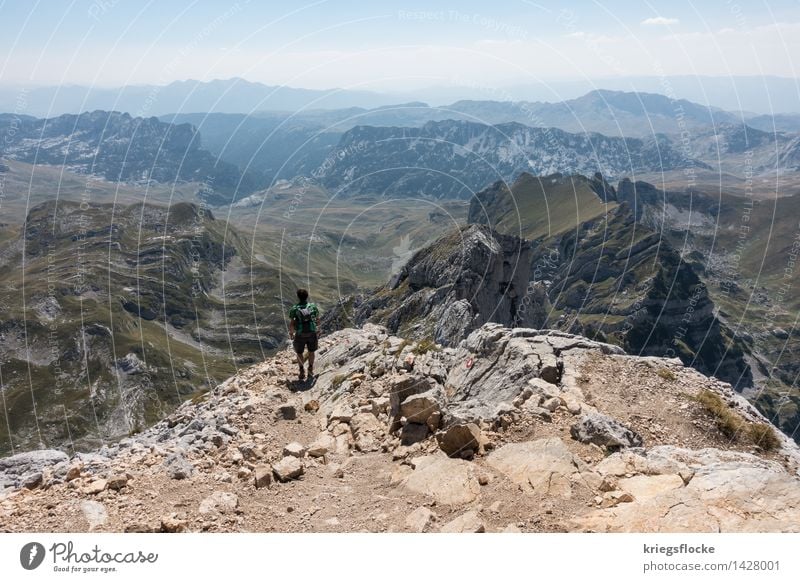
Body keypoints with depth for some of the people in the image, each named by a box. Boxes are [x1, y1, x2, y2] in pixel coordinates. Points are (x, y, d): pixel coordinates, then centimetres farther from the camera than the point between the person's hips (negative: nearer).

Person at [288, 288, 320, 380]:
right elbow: (318, 318, 7)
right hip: (312, 333, 1)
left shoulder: (294, 309, -11)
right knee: (311, 351, 22)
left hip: (300, 335, -1)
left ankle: (302, 371, 10)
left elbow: (291, 324, -11)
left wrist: (291, 333, 5)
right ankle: (310, 370, 29)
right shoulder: (313, 306, -6)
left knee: (299, 352, 18)